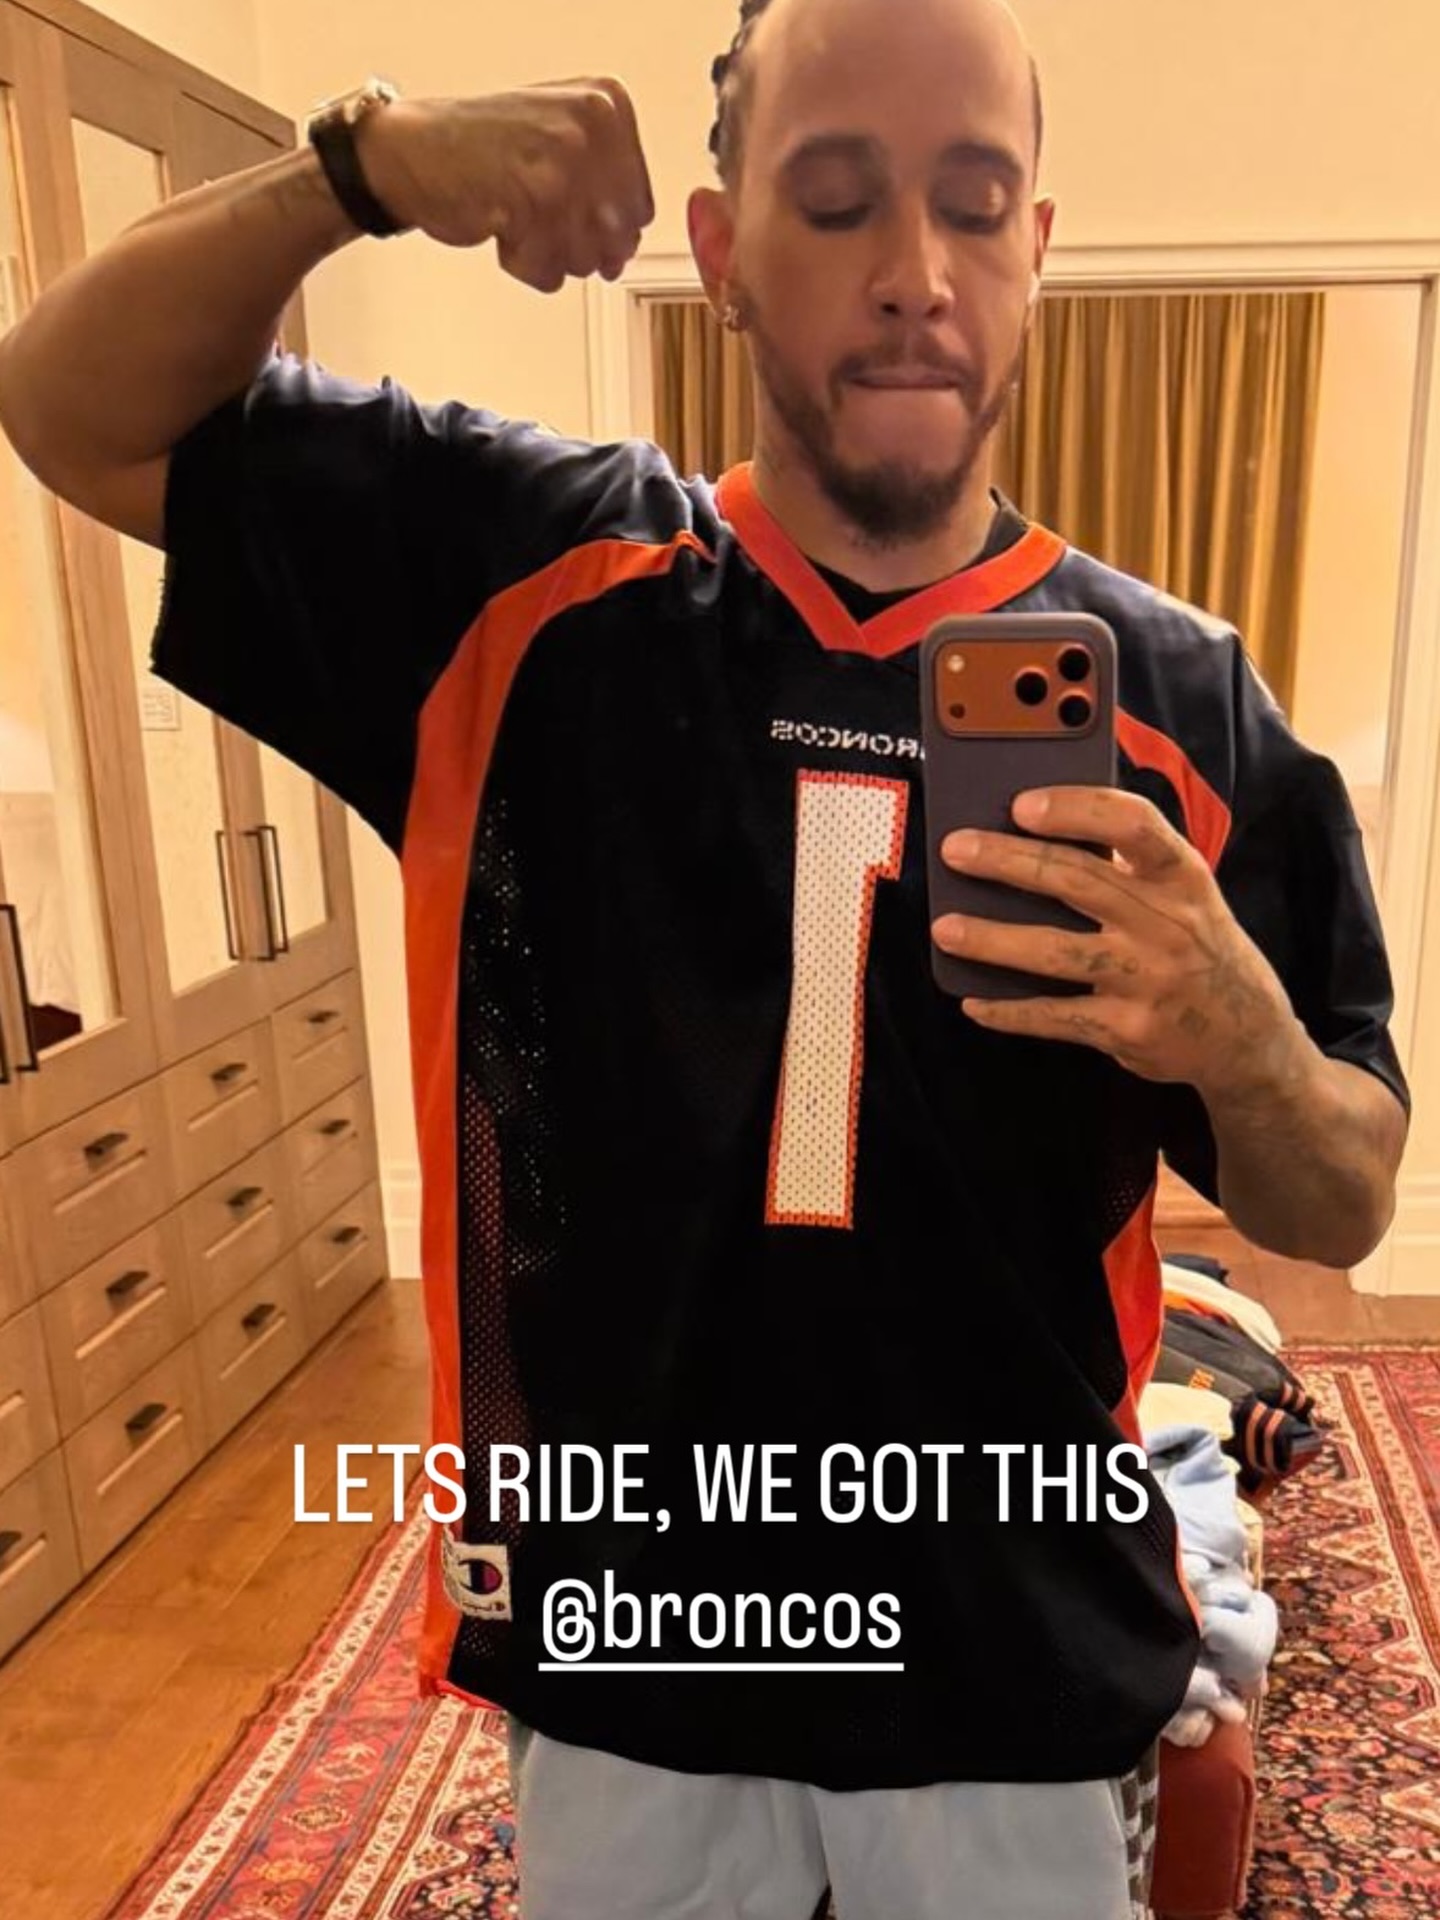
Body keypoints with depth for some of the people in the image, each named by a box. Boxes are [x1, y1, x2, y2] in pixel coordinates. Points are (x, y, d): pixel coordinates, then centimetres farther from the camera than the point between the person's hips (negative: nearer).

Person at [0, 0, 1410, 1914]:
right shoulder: (521, 574, -7)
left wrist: (1242, 1043, -26)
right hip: (615, 1636, 1)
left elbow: (1343, 1208, -2)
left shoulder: (1180, 695, -8)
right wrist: (366, 163, -18)